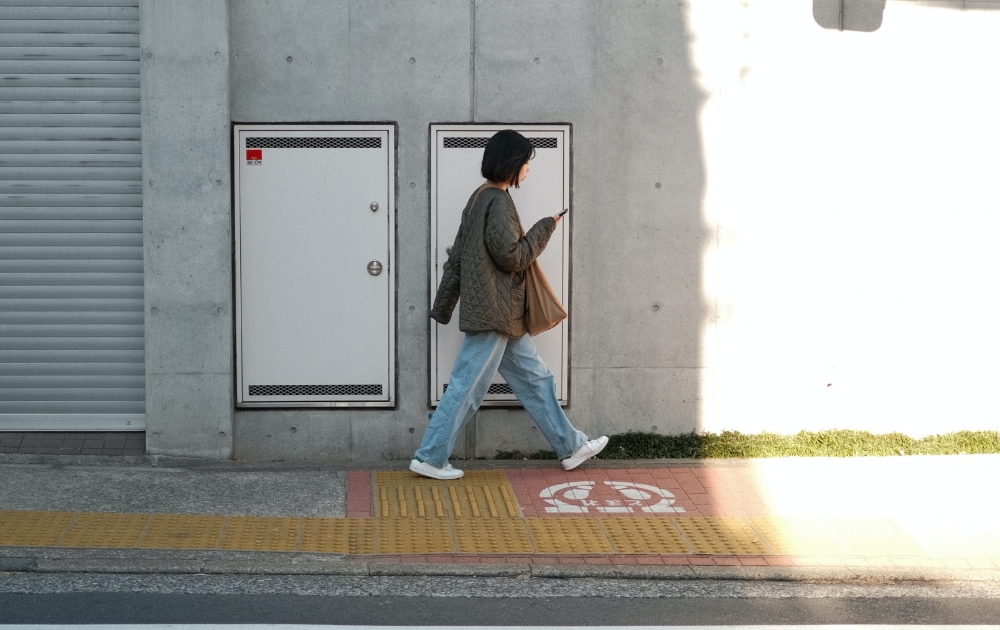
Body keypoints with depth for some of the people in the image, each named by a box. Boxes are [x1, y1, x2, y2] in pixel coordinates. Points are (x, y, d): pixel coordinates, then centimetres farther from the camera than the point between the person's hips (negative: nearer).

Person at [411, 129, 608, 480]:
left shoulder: (480, 198, 13)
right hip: (493, 313, -10)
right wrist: (544, 229, -7)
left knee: (534, 378, 14)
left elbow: (456, 258, 15)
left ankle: (571, 447, 21)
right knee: (467, 388, -3)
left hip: (502, 317, 10)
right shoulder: (498, 202, -16)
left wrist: (443, 307, 18)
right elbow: (511, 256, -19)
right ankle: (429, 458, 4)